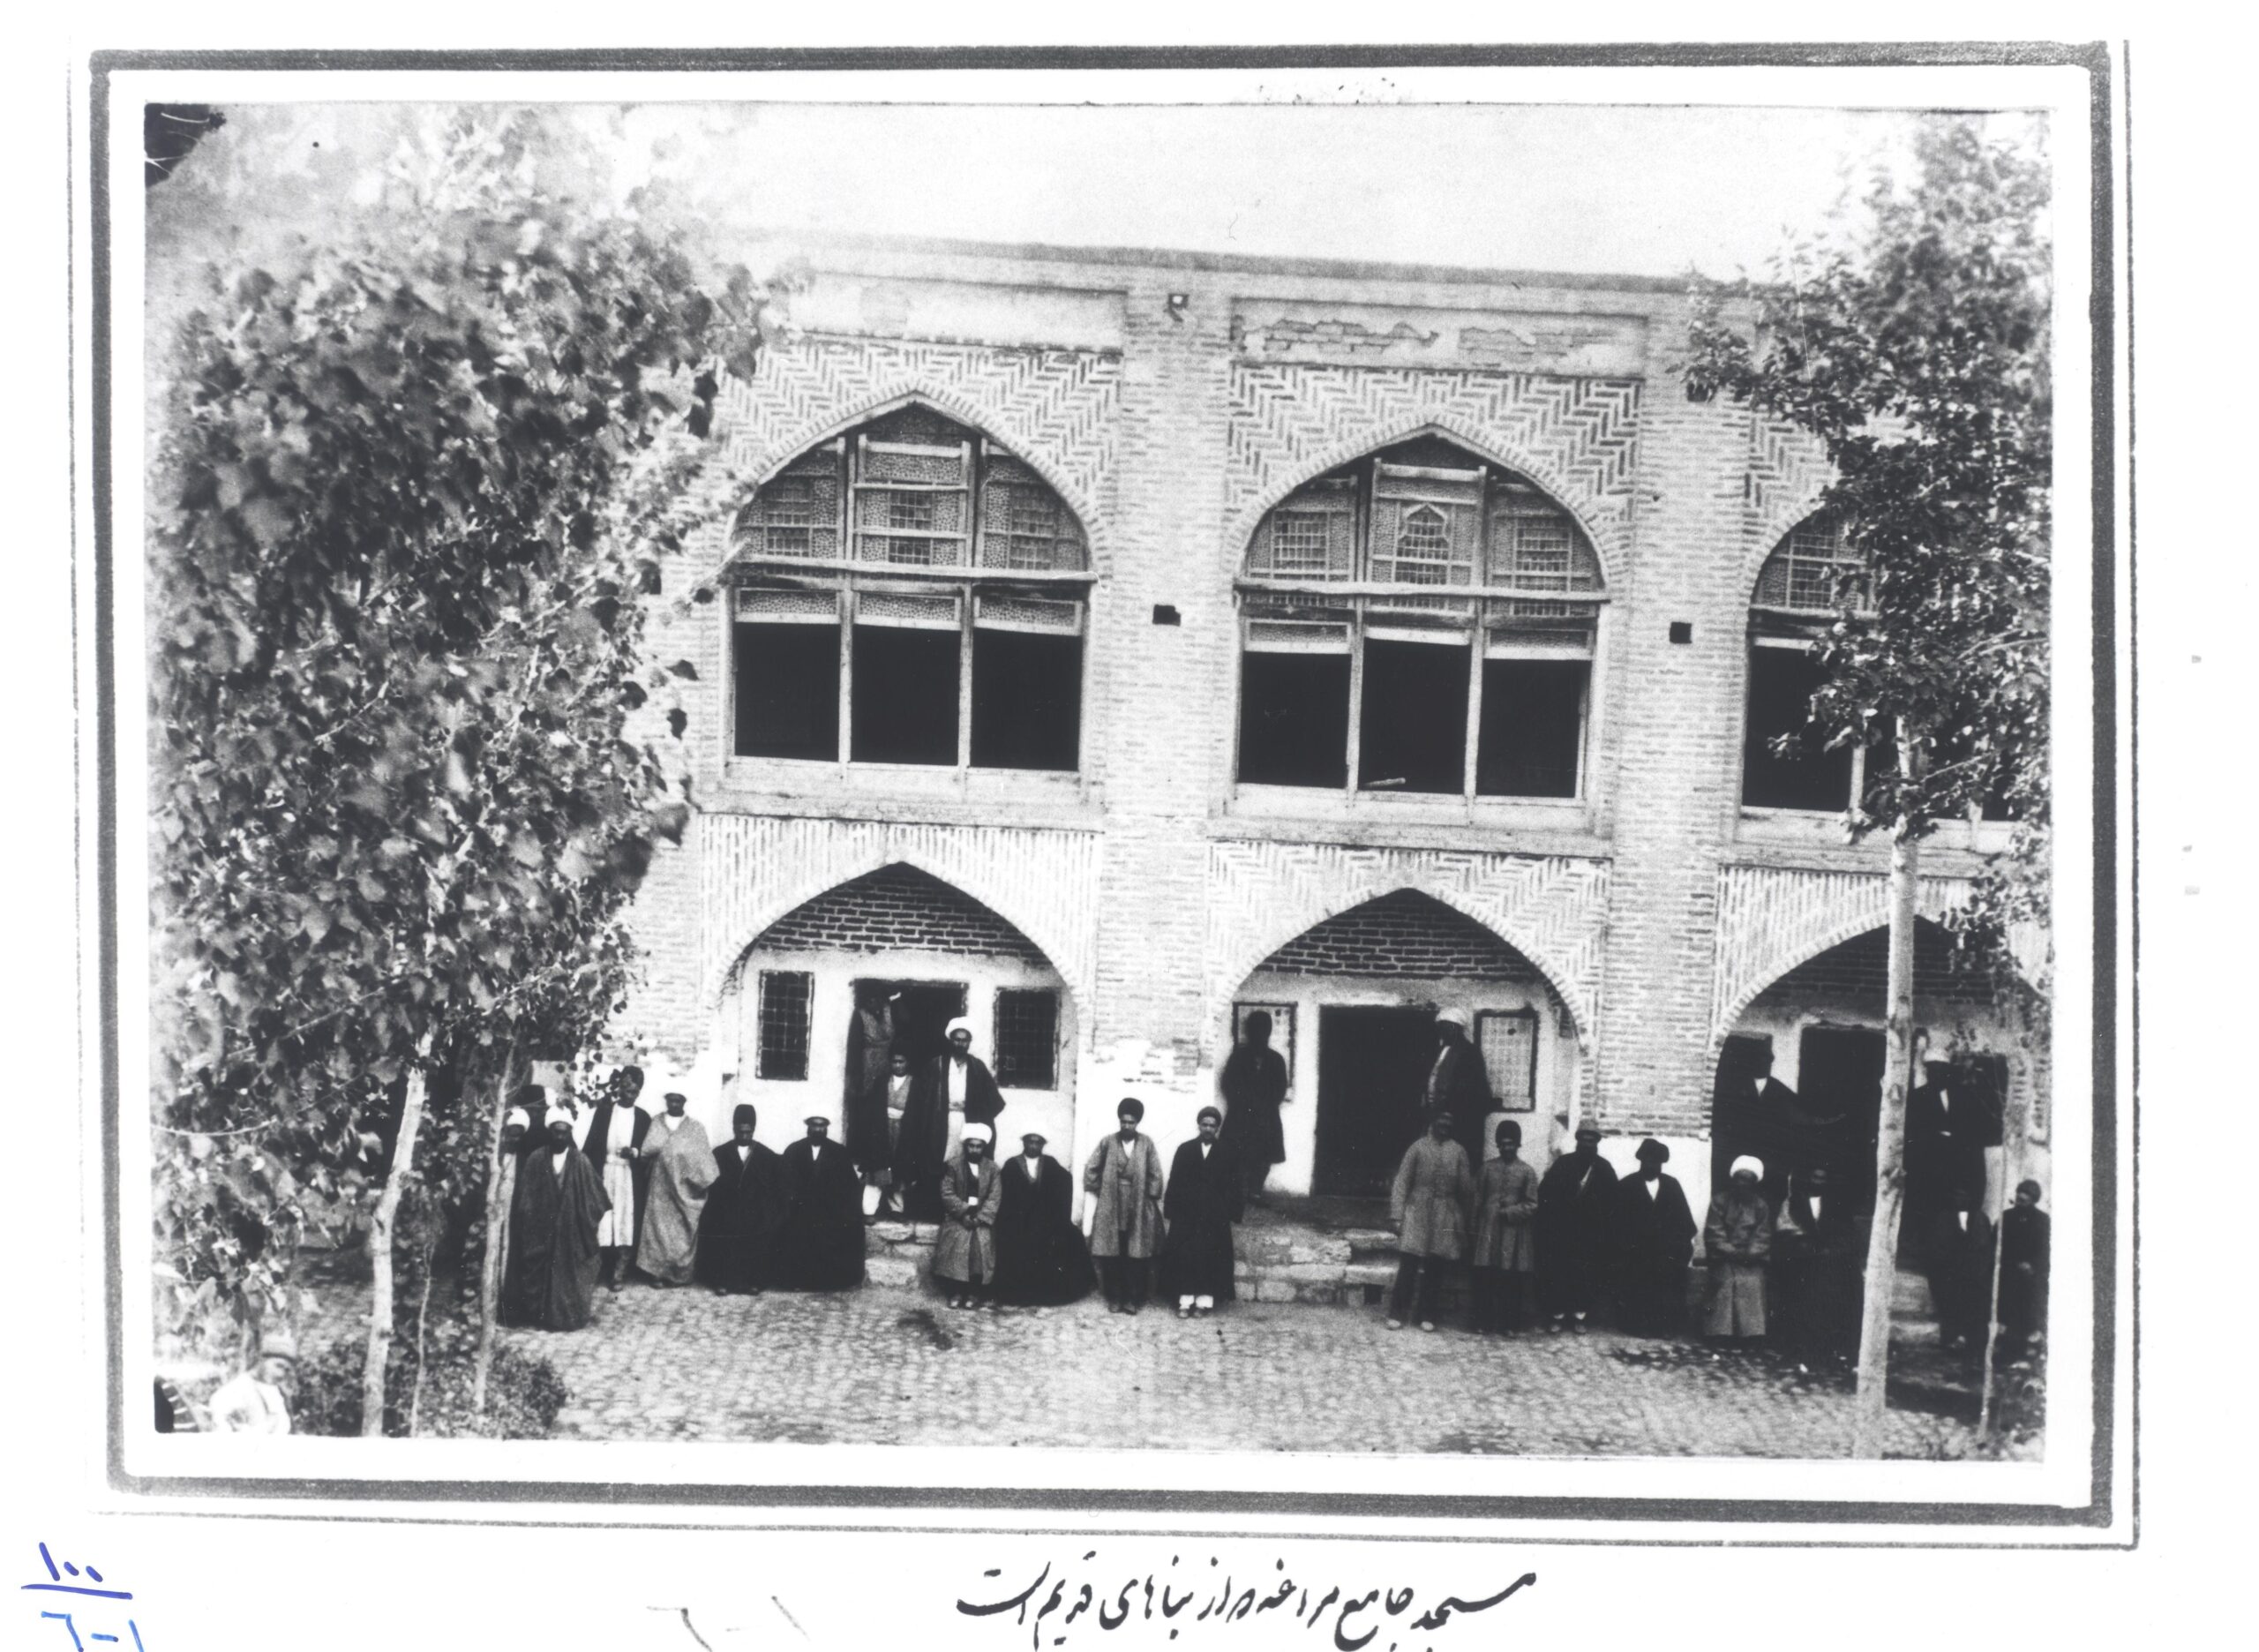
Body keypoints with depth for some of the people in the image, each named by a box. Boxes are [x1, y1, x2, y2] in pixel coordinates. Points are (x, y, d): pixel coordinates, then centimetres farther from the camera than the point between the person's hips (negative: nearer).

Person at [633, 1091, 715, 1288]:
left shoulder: (696, 1128, 5)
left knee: (684, 1230, 1)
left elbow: (703, 1157, 0)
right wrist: (675, 1147, -14)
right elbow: (647, 1149, -4)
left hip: (685, 1187, 0)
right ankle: (659, 1272, 3)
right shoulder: (657, 1123, 7)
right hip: (661, 1185, 0)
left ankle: (681, 1273, 9)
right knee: (659, 1228, -3)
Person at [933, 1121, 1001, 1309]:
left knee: (981, 1242, -24)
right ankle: (956, 1292, -17)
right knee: (957, 1241, -25)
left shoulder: (991, 1168, 6)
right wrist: (965, 1212, -13)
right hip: (958, 1216, 0)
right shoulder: (954, 1165, 5)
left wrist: (980, 1217, -13)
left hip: (982, 1217, 0)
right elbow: (947, 1193, -1)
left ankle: (974, 1293, -15)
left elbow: (994, 1198, 0)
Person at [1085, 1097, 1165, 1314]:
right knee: (1111, 1255, 0)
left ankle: (1132, 1299, 4)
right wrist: (1101, 1192, 3)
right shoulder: (1108, 1143, 1)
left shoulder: (1147, 1146, 0)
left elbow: (1155, 1176, 3)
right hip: (1110, 1209, 0)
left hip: (1138, 1211, 0)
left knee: (1136, 1255, -2)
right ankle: (1114, 1298, 7)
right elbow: (1091, 1170, 6)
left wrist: (1147, 1197, -1)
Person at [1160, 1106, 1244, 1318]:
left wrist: (1233, 1210, -6)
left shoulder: (1227, 1153, 4)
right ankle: (1185, 1301, -2)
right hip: (1187, 1214, 1)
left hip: (1215, 1217, -1)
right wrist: (1171, 1209, -2)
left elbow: (1234, 1185, 2)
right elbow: (1174, 1182, 5)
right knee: (1185, 1256, -4)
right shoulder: (1185, 1150, 7)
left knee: (1211, 1258, -1)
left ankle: (1206, 1299, 4)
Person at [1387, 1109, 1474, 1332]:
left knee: (1434, 1269, 4)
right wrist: (1396, 1215, -8)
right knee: (1408, 1265, -7)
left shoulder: (1458, 1151, 7)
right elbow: (1401, 1182, 0)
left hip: (1445, 1218, 2)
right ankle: (1396, 1314, 1)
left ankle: (1426, 1316, 15)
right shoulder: (1417, 1147, 2)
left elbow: (1466, 1188, 7)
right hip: (1417, 1213, -2)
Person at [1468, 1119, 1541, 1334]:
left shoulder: (1527, 1172, 3)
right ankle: (1483, 1321, 6)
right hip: (1488, 1230, 1)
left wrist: (1509, 1212, -11)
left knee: (1512, 1281, -1)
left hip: (1514, 1233, -1)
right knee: (1485, 1278, -1)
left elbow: (1531, 1205, 1)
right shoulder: (1488, 1168, 8)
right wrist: (1474, 1229, 7)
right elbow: (1477, 1200, 10)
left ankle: (1510, 1324, 7)